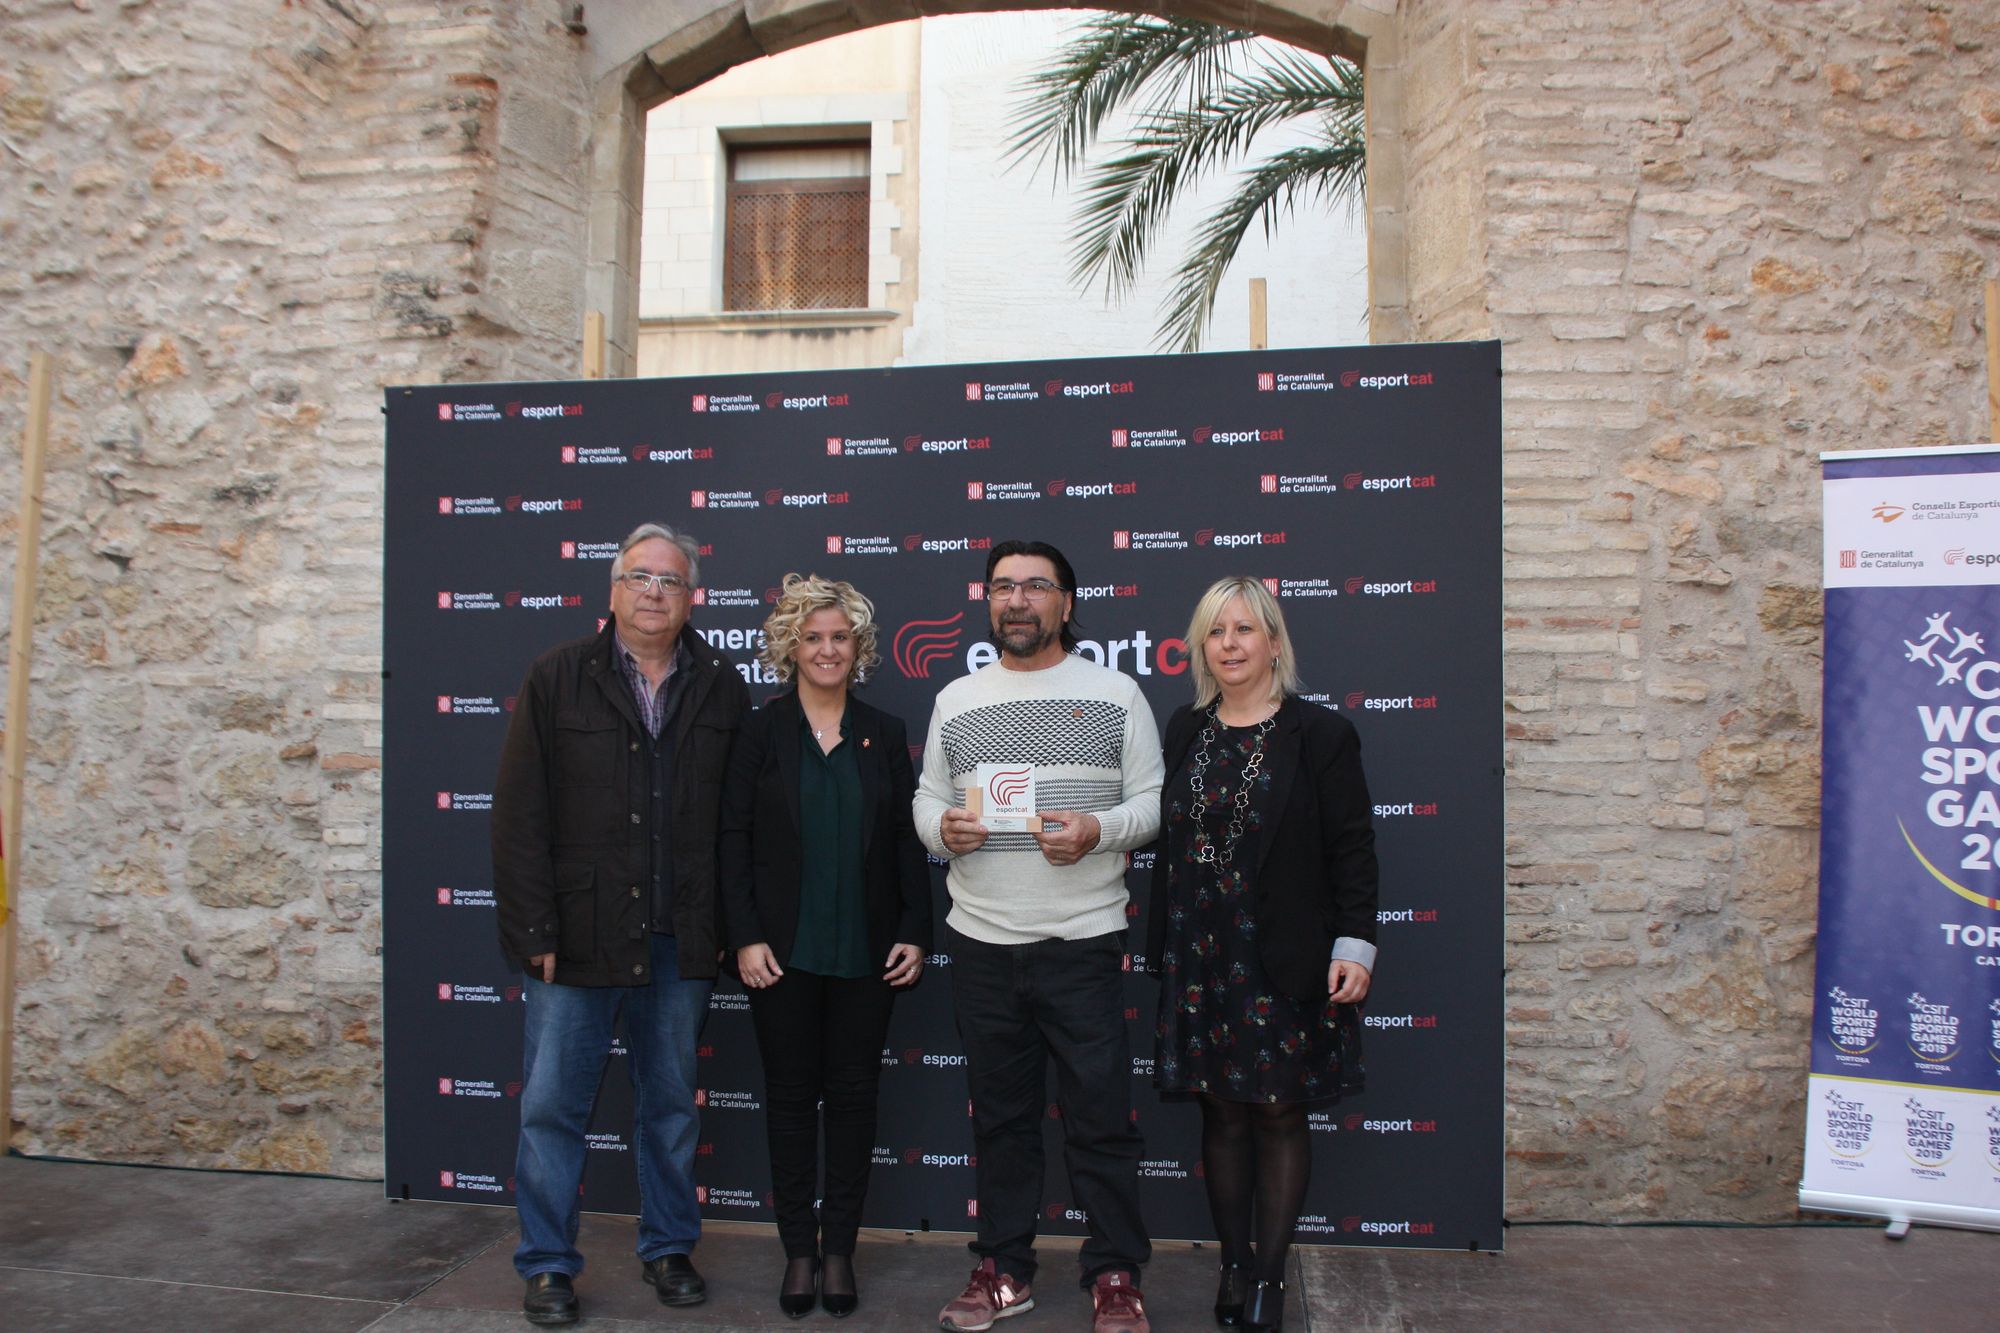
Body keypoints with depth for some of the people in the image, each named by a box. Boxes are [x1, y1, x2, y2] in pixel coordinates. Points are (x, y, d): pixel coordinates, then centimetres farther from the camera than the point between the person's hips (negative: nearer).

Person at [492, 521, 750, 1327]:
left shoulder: (722, 689, 3)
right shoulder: (557, 678, -1)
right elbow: (520, 814, -5)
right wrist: (535, 929, -10)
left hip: (679, 941, 2)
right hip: (577, 934, -1)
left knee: (671, 1104, 15)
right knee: (552, 1105, 6)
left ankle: (669, 1250, 31)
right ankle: (548, 1266, 23)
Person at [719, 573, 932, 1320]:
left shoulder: (885, 735, 6)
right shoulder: (760, 733, 0)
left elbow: (907, 841, 5)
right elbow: (734, 841, -3)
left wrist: (915, 935, -1)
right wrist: (746, 938, -10)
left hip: (865, 950, 2)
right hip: (785, 949, -1)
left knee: (853, 1095, 8)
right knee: (790, 1095, 8)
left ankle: (839, 1250, 20)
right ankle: (799, 1250, 21)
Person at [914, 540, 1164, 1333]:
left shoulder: (1114, 693, 3)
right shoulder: (955, 700, 11)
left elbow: (1153, 799, 0)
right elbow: (926, 798, 13)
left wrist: (1098, 830, -18)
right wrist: (943, 826, -9)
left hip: (1083, 940, -3)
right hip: (981, 941, 3)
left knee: (1100, 1115, 2)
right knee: (1000, 1113, 13)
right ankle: (1005, 1269, 27)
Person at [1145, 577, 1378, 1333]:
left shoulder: (1320, 735, -4)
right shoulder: (1184, 732, 7)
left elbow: (1352, 850, -5)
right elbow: (1169, 840, 9)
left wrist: (1354, 944, -12)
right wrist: (1161, 946, 7)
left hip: (1284, 959, -3)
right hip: (1200, 957, 3)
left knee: (1280, 1115, 6)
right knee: (1221, 1114, 10)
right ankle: (1233, 1265, 24)